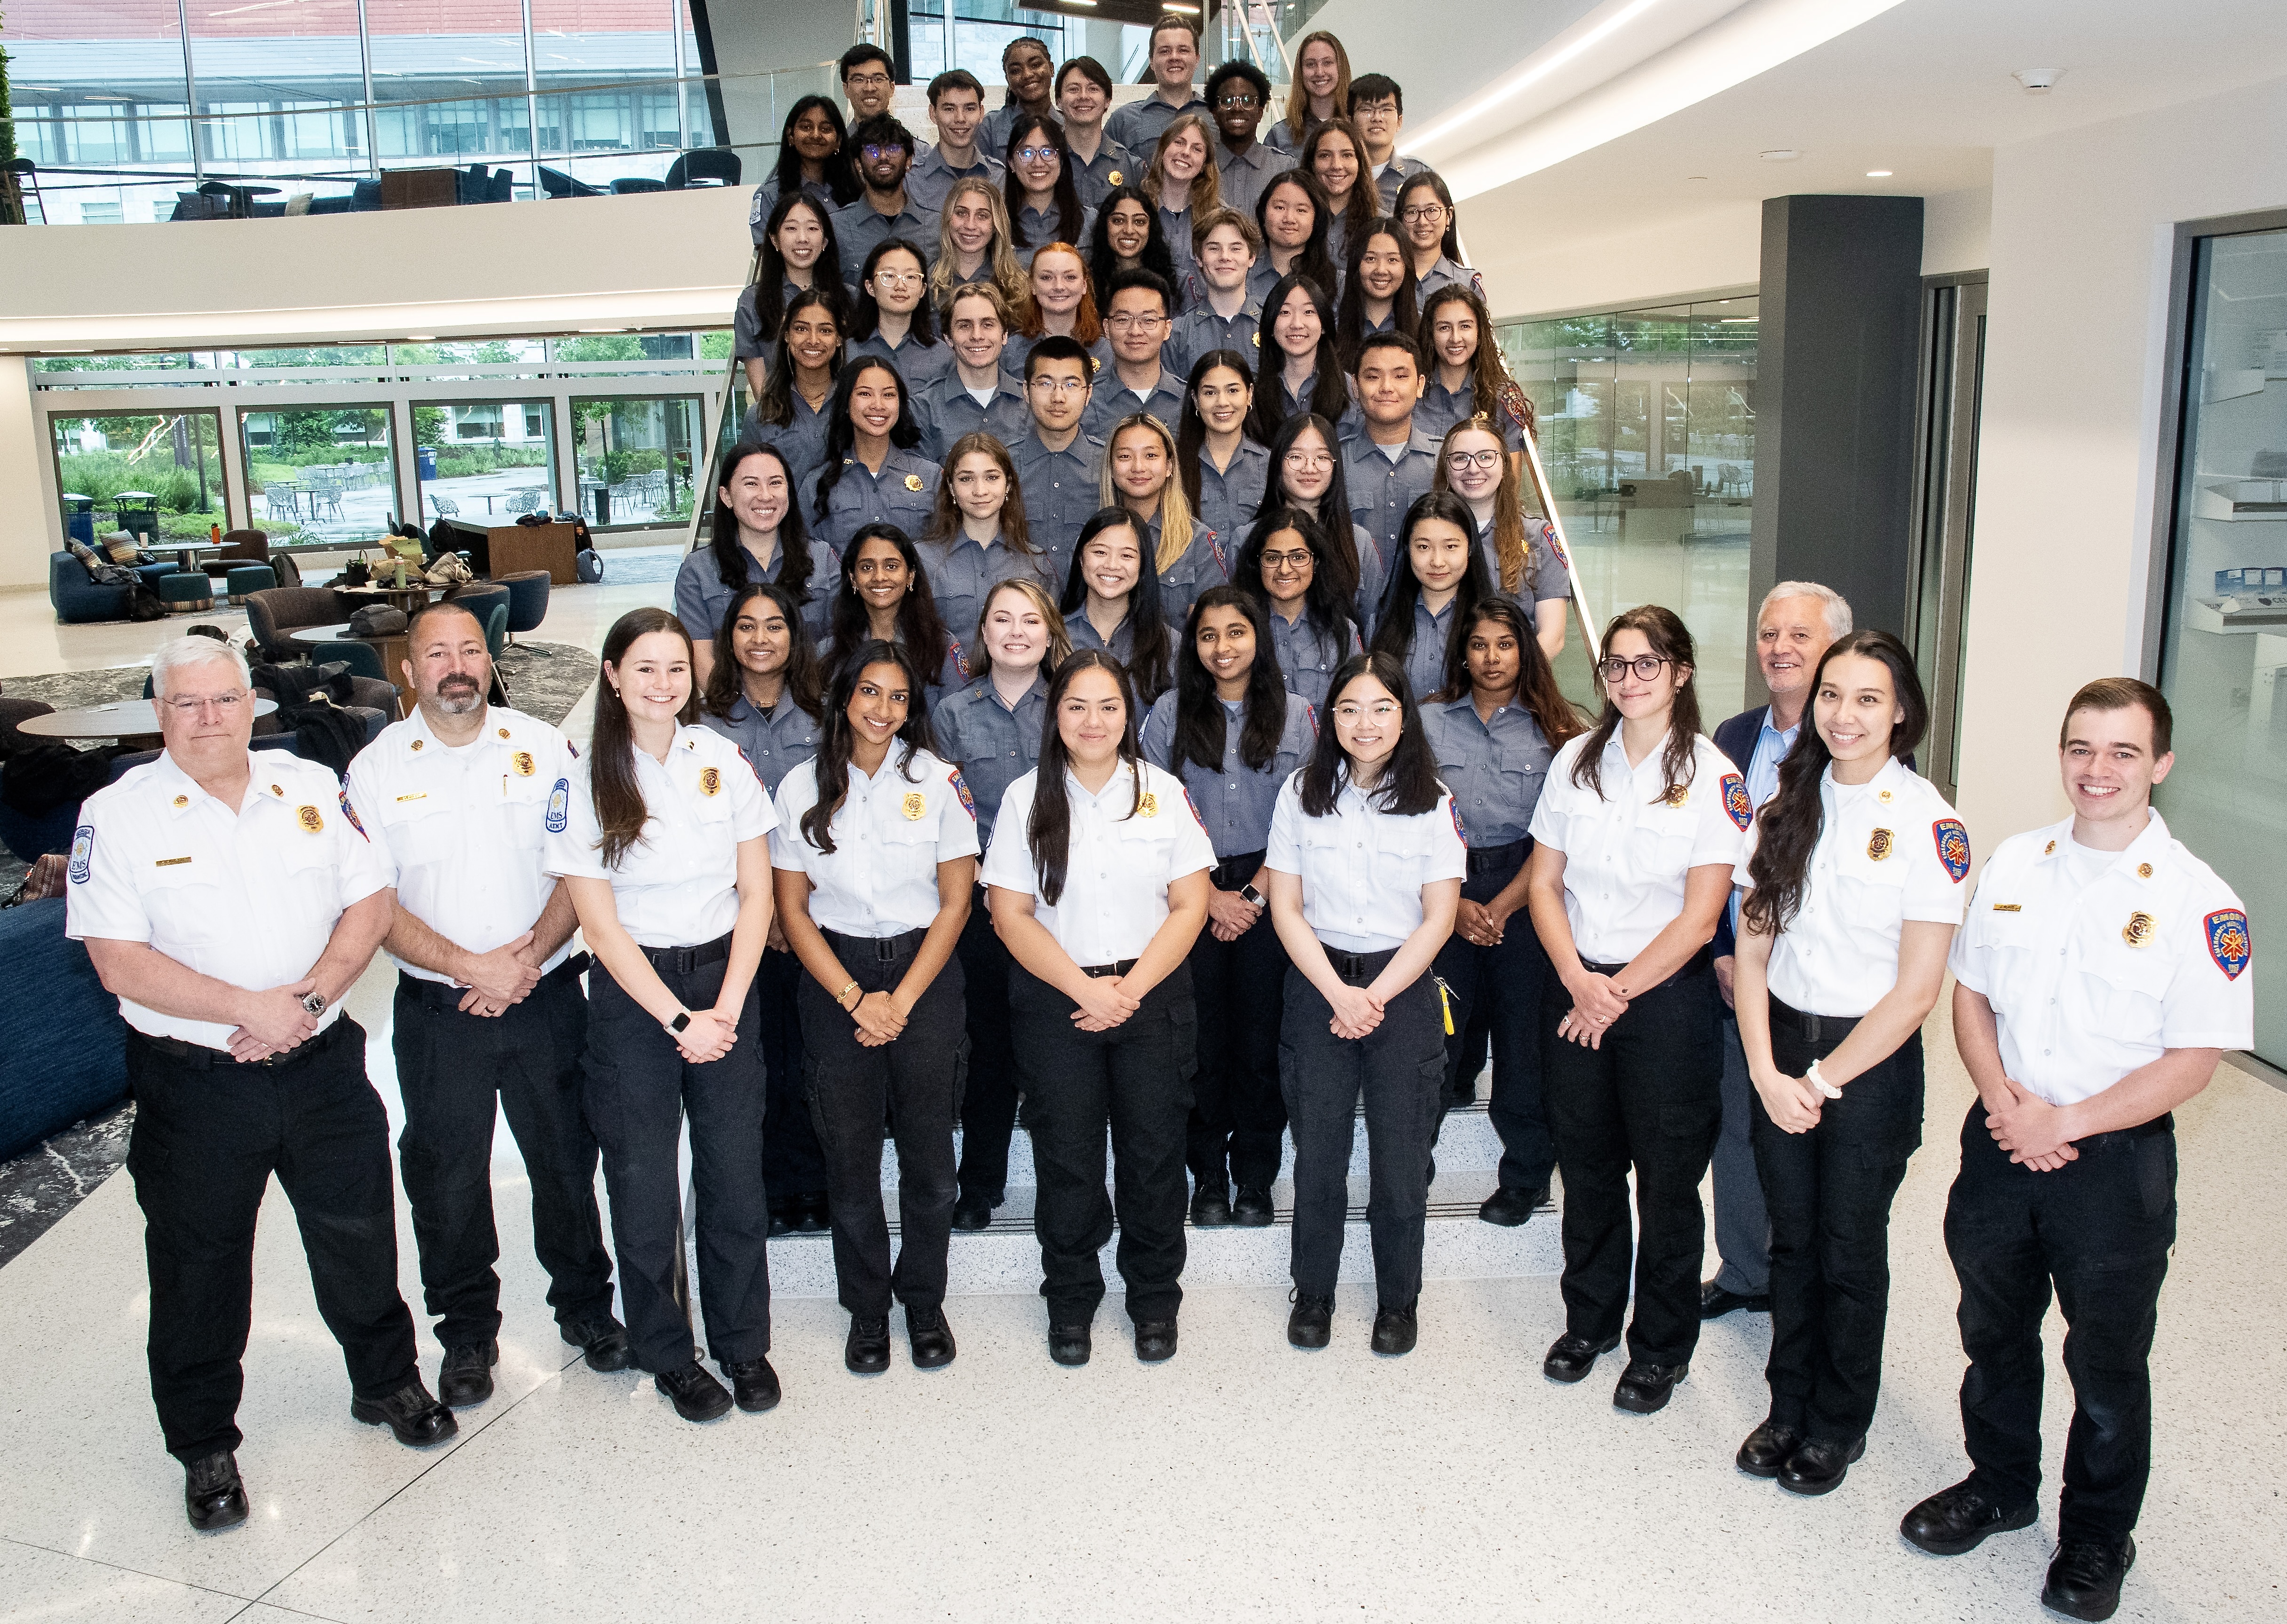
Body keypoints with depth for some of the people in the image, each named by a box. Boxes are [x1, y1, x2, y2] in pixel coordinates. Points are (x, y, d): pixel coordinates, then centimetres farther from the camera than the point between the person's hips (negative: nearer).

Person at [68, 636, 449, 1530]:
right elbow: (120, 962, -14)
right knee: (198, 1265, 10)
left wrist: (310, 998, -12)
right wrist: (250, 1009, -20)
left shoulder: (311, 787, 3)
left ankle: (388, 1382, 37)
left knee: (360, 1235, 15)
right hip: (193, 1084, -2)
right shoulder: (118, 814, -7)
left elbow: (370, 902, 2)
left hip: (323, 1064, 3)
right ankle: (205, 1446, 28)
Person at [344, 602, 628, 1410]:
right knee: (447, 1176, 9)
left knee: (566, 1159, 11)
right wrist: (471, 967, -16)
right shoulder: (376, 769, -2)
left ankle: (585, 1306, 31)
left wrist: (529, 957, -14)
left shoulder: (543, 747, 0)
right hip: (437, 1011, 0)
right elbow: (372, 905, -7)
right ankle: (467, 1334, 28)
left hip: (547, 1000, 1)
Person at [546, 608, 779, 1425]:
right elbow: (601, 922, -7)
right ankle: (669, 1356, 23)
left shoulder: (724, 759, 1)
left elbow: (757, 891, 2)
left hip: (725, 979, 2)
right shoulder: (584, 781, -5)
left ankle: (743, 1343, 24)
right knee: (644, 1182, 5)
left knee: (736, 1172, 5)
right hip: (632, 993, -1)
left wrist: (727, 1006, -7)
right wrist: (677, 1020, -12)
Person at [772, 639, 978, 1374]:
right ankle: (866, 1309, 22)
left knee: (929, 1154, 1)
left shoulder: (937, 781, -1)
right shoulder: (803, 788, 2)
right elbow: (793, 909, 2)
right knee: (850, 1157, 4)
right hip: (835, 979, 1)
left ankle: (924, 1302, 21)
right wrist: (855, 998, -7)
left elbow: (956, 902, -1)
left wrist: (902, 1000, -8)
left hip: (925, 976, 0)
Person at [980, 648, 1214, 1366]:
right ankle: (1070, 1301, 25)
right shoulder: (1026, 799, 0)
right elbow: (1011, 914, -5)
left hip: (1153, 997, 1)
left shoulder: (1164, 793, 2)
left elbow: (1190, 906, 0)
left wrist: (1131, 988, -11)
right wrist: (1087, 988, -13)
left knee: (1154, 1156, 5)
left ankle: (1155, 1300, 24)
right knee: (1066, 1159, 5)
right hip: (1055, 1002, 0)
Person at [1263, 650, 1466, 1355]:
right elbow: (1286, 908, -1)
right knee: (1318, 1150, 6)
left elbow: (1438, 918, -3)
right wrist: (1338, 993, -11)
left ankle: (1398, 1301, 22)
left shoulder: (1433, 802, -2)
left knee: (1402, 1154, 3)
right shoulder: (1302, 794, 0)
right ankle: (1313, 1294, 23)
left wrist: (1376, 997, -11)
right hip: (1318, 987, 1)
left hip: (1405, 989, -1)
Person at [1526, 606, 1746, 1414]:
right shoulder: (1577, 760, 4)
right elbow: (1544, 881, 4)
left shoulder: (1712, 777, -8)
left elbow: (1700, 915, -11)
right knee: (1587, 1167, 13)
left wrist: (1619, 992, -11)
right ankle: (1590, 1319, 32)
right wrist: (1577, 979, -9)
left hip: (1666, 993, -3)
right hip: (1575, 988, 4)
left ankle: (1662, 1348, 22)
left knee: (1667, 1180, 6)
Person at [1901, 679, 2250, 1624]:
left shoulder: (2198, 903, -13)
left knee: (2108, 1364, 12)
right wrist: (2005, 1103, -9)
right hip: (2001, 1144, 4)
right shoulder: (2013, 865, 1)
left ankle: (2097, 1540, 34)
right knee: (1994, 1332, 20)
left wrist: (2066, 1122, -18)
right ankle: (1999, 1486, 43)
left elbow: (2192, 1063, -14)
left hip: (2116, 1159, -4)